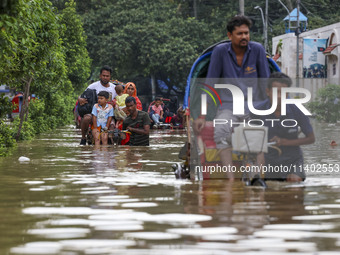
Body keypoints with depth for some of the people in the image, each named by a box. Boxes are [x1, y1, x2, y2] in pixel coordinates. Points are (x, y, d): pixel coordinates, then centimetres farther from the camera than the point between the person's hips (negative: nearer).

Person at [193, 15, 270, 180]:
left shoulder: (257, 50, 0)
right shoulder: (220, 51, -2)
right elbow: (209, 84, 1)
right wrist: (202, 116, -3)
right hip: (228, 107, -1)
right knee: (220, 132, -33)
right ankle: (230, 177, -40)